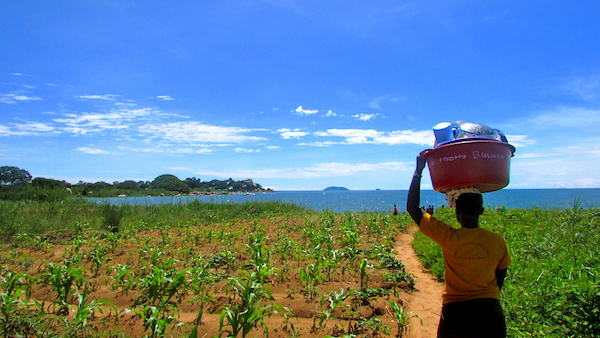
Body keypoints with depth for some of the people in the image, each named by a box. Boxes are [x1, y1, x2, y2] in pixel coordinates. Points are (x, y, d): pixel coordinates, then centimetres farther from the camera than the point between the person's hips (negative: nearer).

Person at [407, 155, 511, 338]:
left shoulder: (448, 237, -16)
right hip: (489, 310, 2)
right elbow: (501, 276, 9)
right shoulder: (497, 241, -7)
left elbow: (413, 209, -10)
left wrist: (419, 170, -8)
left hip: (455, 310, -2)